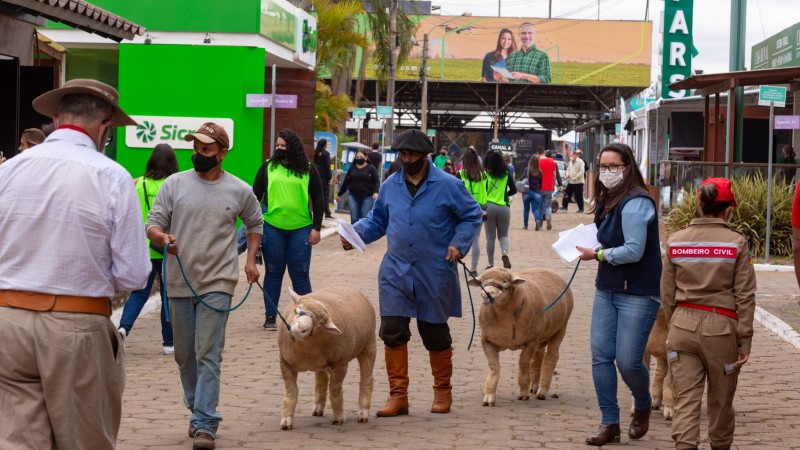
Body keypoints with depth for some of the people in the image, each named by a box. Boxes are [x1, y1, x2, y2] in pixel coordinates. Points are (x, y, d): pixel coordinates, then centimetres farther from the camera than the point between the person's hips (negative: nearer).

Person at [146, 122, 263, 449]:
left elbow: (255, 223, 20)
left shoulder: (240, 191, 2)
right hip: (179, 283, 2)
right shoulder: (174, 184, 2)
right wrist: (163, 237, -23)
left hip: (217, 285, -2)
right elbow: (152, 224, 0)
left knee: (208, 355, -10)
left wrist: (251, 260, 9)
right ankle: (198, 410, 32)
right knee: (185, 356, 13)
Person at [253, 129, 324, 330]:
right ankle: (270, 317, 14)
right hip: (272, 228, 1)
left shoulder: (308, 170, 4)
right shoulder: (267, 167, 5)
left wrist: (316, 228, 0)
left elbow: (318, 200, 7)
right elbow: (256, 195, 9)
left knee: (300, 274, 2)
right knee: (273, 273, 7)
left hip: (300, 229, -1)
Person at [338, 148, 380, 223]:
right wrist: (339, 194, 21)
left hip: (367, 198, -3)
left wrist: (375, 192, -22)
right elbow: (346, 182, 17)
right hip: (353, 197, 3)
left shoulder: (371, 168, 0)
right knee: (354, 219, -1)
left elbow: (376, 182, -5)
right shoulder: (352, 168, 11)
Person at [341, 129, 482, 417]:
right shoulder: (390, 186, 5)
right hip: (396, 273, 3)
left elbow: (472, 216, 3)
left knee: (435, 334, 8)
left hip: (434, 275, -3)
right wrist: (355, 233, -3)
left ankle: (442, 391, 28)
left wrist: (458, 244, -11)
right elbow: (377, 220, 14)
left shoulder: (448, 186, -5)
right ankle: (398, 396, 2)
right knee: (392, 332, -6)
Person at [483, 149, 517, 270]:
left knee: (490, 237, 8)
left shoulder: (485, 174, -5)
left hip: (489, 206, -1)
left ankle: (491, 264, 10)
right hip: (504, 207, 1)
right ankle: (505, 253, -16)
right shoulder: (507, 174, 1)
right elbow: (514, 190, 4)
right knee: (503, 235, 13)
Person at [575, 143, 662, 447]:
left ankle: (643, 407, 25)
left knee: (628, 361, -5)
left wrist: (597, 255, -11)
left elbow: (633, 251, -21)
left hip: (637, 294, -8)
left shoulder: (636, 203, -16)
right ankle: (609, 423, 10)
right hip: (606, 290, 8)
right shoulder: (608, 201, 11)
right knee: (600, 356, 2)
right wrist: (597, 252, 0)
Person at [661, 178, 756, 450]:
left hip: (682, 325, 2)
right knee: (721, 399, 16)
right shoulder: (737, 244, -5)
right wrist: (745, 340, 0)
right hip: (721, 326, -2)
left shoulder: (676, 242, 3)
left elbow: (667, 294, 8)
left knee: (685, 397, 1)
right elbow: (745, 296, -5)